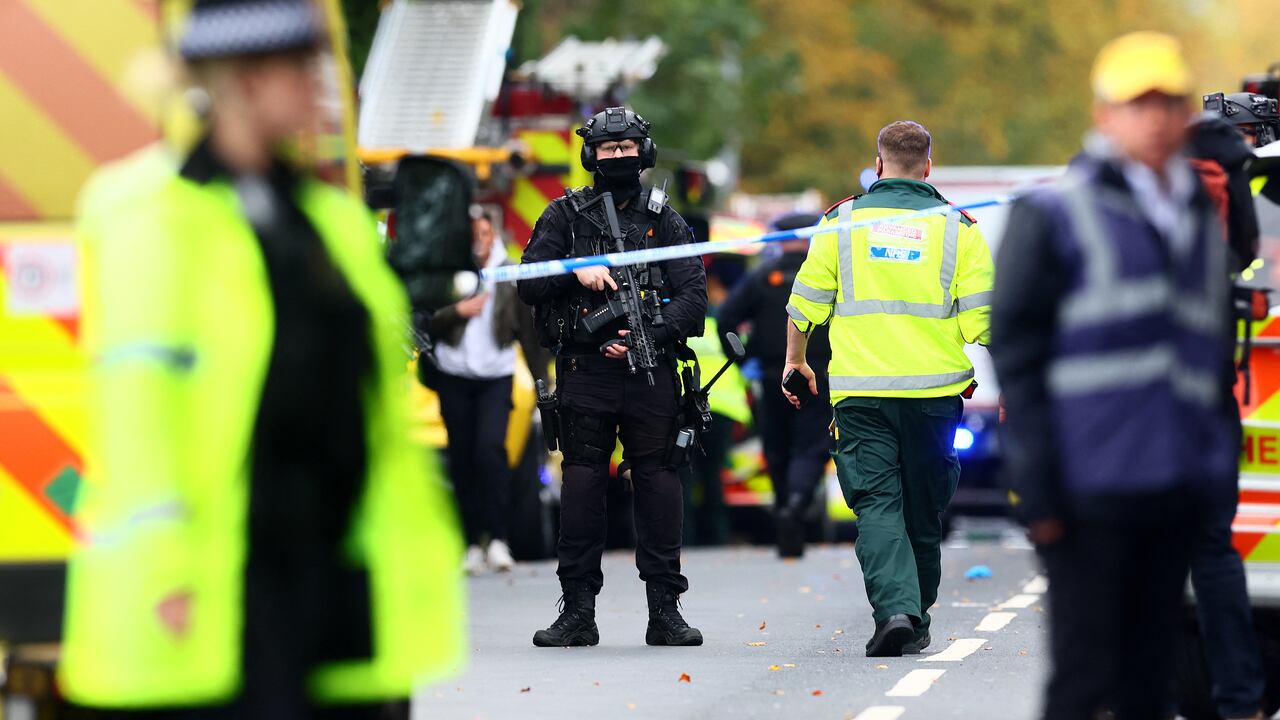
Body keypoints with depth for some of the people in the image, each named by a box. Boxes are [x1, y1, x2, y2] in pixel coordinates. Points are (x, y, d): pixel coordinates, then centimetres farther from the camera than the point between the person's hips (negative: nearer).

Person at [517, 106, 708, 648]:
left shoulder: (664, 220, 11)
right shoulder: (565, 216, 11)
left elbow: (693, 294, 3)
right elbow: (528, 283, 6)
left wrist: (650, 334, -13)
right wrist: (576, 271, -12)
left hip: (649, 372, 0)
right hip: (585, 371, 0)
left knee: (659, 478, -1)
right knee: (582, 481, -2)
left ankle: (665, 609, 3)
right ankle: (578, 611, 2)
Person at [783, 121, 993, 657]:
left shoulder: (841, 222, 4)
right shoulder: (957, 226, 3)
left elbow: (805, 301, 7)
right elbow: (982, 317, 0)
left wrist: (795, 360, 21)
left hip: (860, 391, -1)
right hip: (935, 390, 1)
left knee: (877, 505, -2)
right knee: (923, 508, 12)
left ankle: (894, 608, -22)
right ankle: (916, 622, 20)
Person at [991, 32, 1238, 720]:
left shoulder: (1201, 222, 17)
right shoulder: (1053, 217, -1)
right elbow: (1015, 354, -4)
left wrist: (1218, 459, 15)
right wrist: (1037, 485, -11)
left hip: (1176, 489, 6)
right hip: (1092, 486, -6)